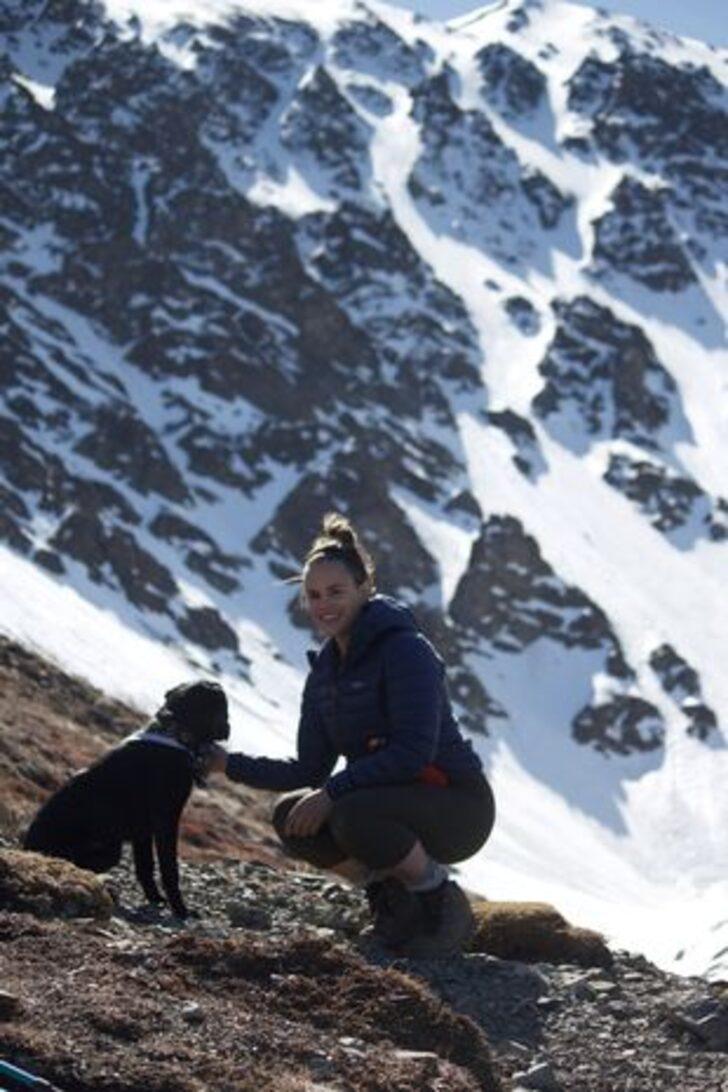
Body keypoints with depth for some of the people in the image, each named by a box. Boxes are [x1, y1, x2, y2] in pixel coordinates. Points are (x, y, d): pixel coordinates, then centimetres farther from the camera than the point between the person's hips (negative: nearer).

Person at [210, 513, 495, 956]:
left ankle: (441, 903, -8)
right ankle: (392, 890, 7)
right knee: (291, 818, -11)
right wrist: (230, 764, -2)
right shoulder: (325, 671, 8)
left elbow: (413, 753, -26)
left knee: (354, 815, -33)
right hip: (391, 802, 8)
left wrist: (333, 792, -27)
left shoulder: (405, 650, -17)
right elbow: (309, 770, 8)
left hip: (457, 805, -8)